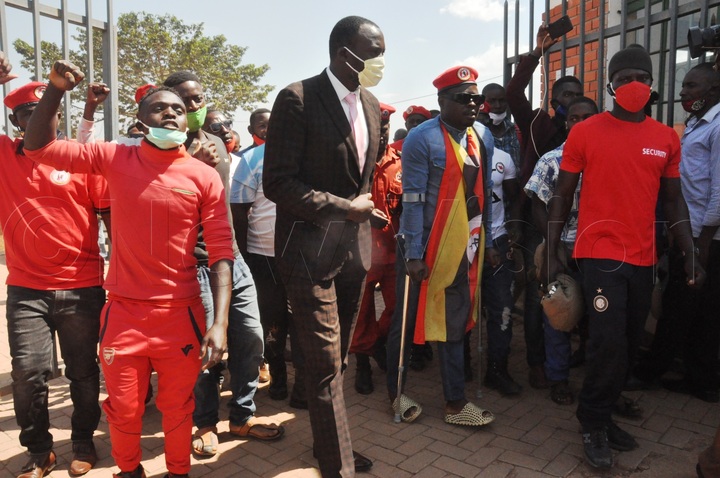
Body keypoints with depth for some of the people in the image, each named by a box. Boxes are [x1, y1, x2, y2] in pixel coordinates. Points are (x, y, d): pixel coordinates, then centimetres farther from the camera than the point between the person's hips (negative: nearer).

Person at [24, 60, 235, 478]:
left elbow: (221, 253, -8)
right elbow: (39, 147, 4)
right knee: (123, 409, 15)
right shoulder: (115, 159, 1)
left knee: (178, 408, 13)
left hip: (181, 313, -1)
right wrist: (56, 88, -9)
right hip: (123, 311, 2)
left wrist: (220, 322, -16)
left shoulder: (205, 177, -5)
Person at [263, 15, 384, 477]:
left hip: (355, 248, 7)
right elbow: (277, 182, -16)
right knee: (325, 366, -1)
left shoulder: (372, 105, 10)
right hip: (311, 251, -7)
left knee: (336, 360, 18)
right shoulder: (298, 99, -12)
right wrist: (345, 208, -15)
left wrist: (363, 212, 15)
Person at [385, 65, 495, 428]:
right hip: (425, 248, -6)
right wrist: (413, 254, -18)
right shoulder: (423, 139, -12)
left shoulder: (480, 137, 9)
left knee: (454, 325, 13)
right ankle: (395, 392, 29)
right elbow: (412, 199, -16)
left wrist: (486, 241, 10)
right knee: (407, 321, 10)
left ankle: (455, 402, 24)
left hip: (462, 247, 7)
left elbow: (483, 193, 13)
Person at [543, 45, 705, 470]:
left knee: (630, 346, 10)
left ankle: (602, 415, 28)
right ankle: (594, 424, 12)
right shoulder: (585, 132, -3)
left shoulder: (666, 138, 8)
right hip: (601, 253, -5)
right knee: (609, 343, -9)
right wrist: (551, 254, -3)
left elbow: (673, 200, 13)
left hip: (644, 257, 5)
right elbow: (562, 197, -1)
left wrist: (691, 254, 3)